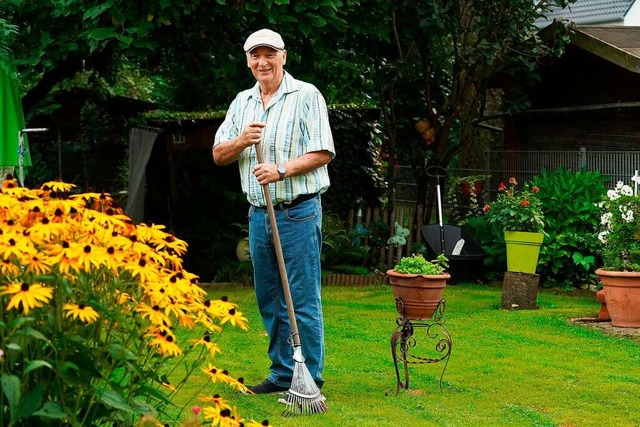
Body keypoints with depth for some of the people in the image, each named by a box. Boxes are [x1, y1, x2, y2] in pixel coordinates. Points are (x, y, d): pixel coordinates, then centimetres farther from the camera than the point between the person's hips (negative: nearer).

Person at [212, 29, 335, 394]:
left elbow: (323, 153, -9)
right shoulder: (242, 102, 14)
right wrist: (241, 141, -8)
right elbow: (219, 155, 13)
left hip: (298, 211, -6)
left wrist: (281, 170, -20)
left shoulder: (306, 96, -4)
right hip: (259, 213, 6)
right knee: (270, 300, 10)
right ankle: (283, 374, 20)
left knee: (303, 299, -5)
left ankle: (310, 380, 2)